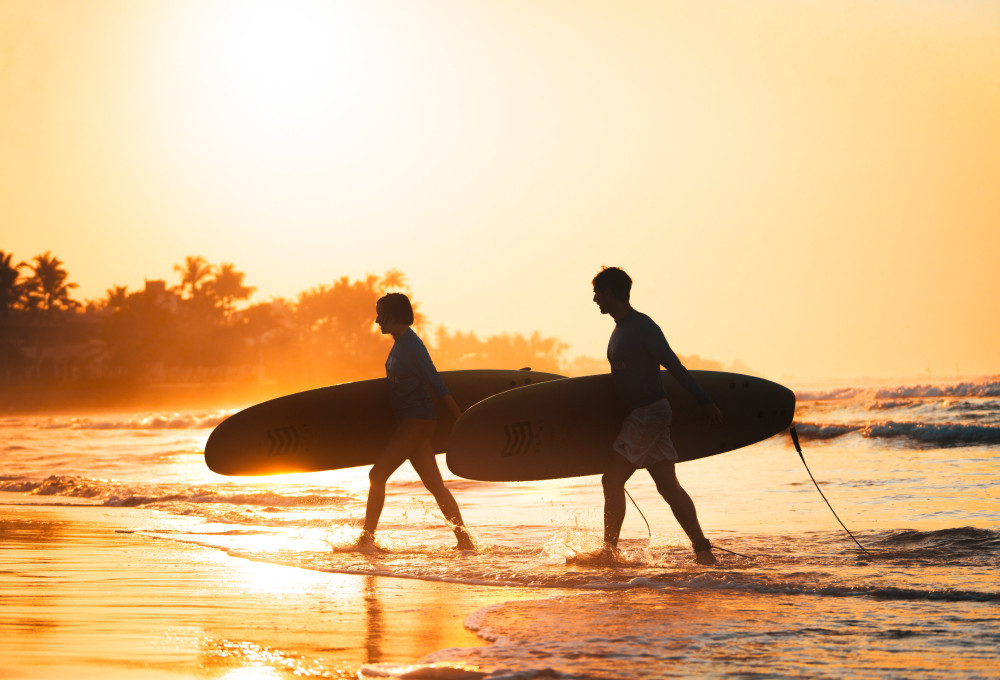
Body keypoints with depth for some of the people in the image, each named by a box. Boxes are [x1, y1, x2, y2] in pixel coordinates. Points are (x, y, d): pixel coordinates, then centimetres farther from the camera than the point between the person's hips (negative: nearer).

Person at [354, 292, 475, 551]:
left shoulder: (411, 347, -17)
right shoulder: (400, 343, 12)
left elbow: (438, 387, -18)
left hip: (416, 421, -10)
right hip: (411, 422, 10)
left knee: (378, 474, -9)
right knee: (434, 483, 8)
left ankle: (367, 539, -4)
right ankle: (464, 540, 9)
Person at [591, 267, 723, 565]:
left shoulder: (642, 327, -13)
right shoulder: (621, 329, 16)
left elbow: (674, 366, -15)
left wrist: (705, 402, -15)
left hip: (650, 412, -9)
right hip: (640, 414, 9)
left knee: (612, 479, -10)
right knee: (668, 486, 5)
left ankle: (609, 551, -5)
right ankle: (702, 549, 3)